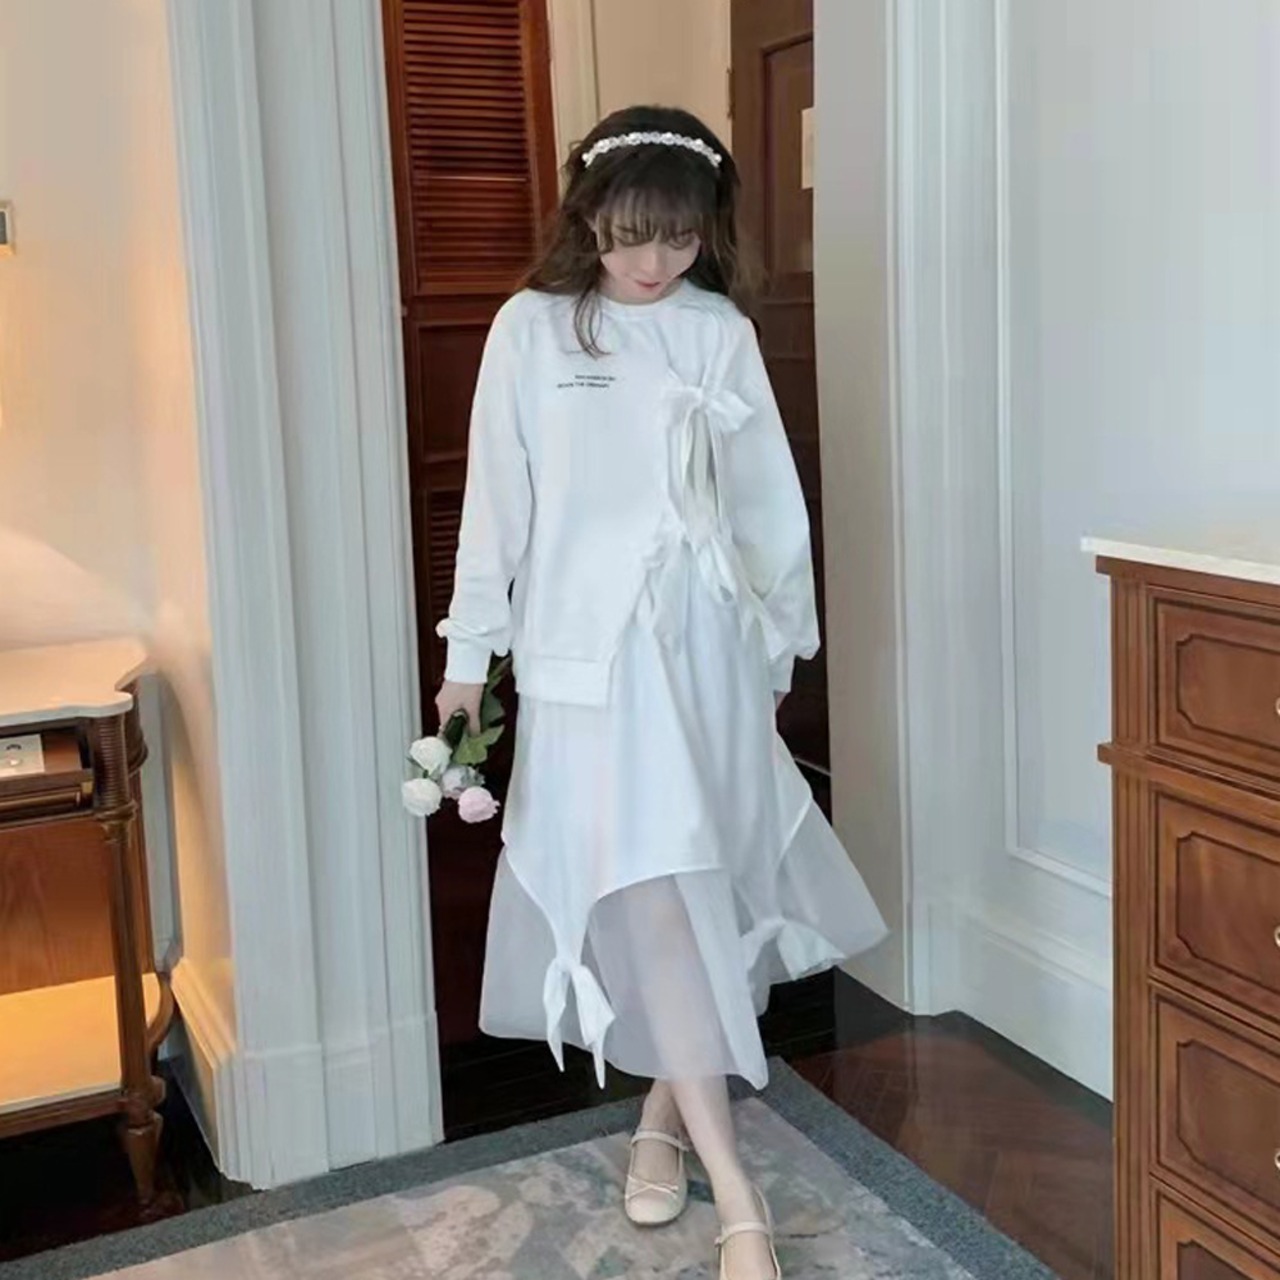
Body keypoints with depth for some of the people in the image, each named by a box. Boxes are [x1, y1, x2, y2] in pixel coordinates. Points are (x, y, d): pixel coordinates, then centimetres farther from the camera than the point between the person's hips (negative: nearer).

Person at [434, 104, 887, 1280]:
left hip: (707, 645, 3)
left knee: (698, 887, 8)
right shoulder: (531, 329, 0)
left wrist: (779, 643, 13)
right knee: (652, 892, -9)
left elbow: (769, 500, 10)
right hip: (590, 651, -2)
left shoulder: (722, 332, 5)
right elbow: (496, 499, 3)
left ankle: (664, 1114, 31)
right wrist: (471, 652, 4)